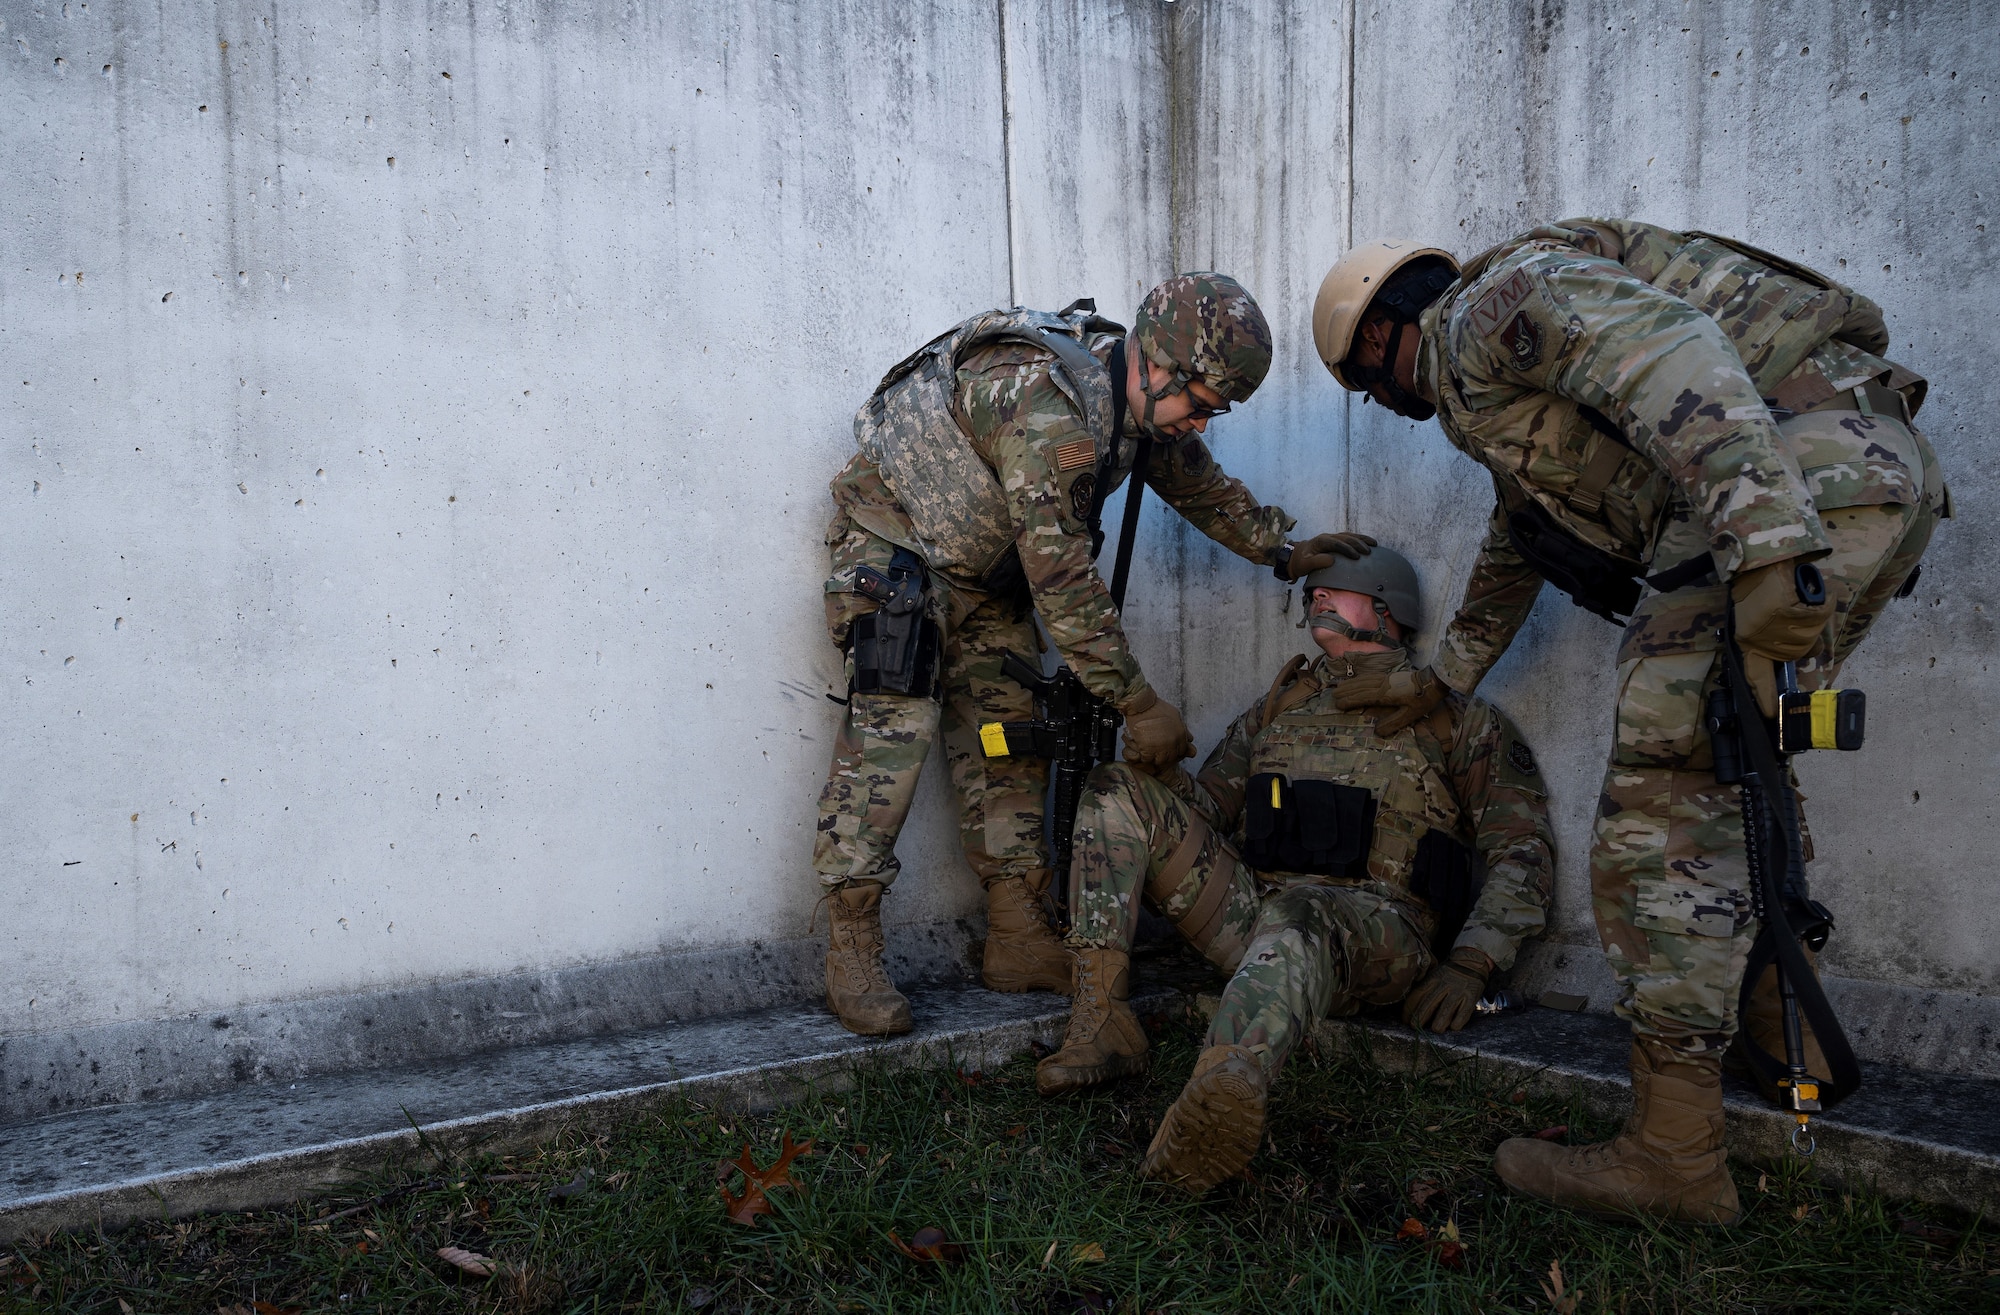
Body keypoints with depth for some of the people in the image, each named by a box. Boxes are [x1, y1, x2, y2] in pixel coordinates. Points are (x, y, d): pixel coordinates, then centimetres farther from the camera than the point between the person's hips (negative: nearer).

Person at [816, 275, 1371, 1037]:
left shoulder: (1144, 402, -4)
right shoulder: (1052, 411, -34)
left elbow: (1198, 483, 16)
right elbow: (1064, 583, -32)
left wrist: (1283, 551, 10)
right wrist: (1138, 705, -27)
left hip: (984, 568, 9)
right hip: (897, 543, -9)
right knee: (893, 727, -17)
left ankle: (1018, 943, 9)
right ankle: (850, 951, -9)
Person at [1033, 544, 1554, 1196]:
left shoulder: (1455, 719, 14)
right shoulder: (1280, 705, 27)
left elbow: (1523, 849, 6)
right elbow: (1208, 807, 25)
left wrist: (1469, 966, -7)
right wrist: (1163, 767, 1)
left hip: (1371, 925, -5)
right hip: (1249, 909, 5)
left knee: (1296, 916, -42)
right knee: (1118, 788, -8)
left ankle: (1224, 1092, -74)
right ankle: (1100, 1019, -22)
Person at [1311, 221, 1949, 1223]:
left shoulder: (1491, 303, -1)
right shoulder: (1495, 392, 30)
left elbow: (1668, 350, -20)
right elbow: (1512, 549, 43)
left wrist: (1764, 544, -31)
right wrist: (1439, 679, 53)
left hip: (1800, 479, -11)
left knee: (1662, 805, -9)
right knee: (1722, 770, 22)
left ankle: (1673, 1152, -4)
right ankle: (1784, 1031, 32)